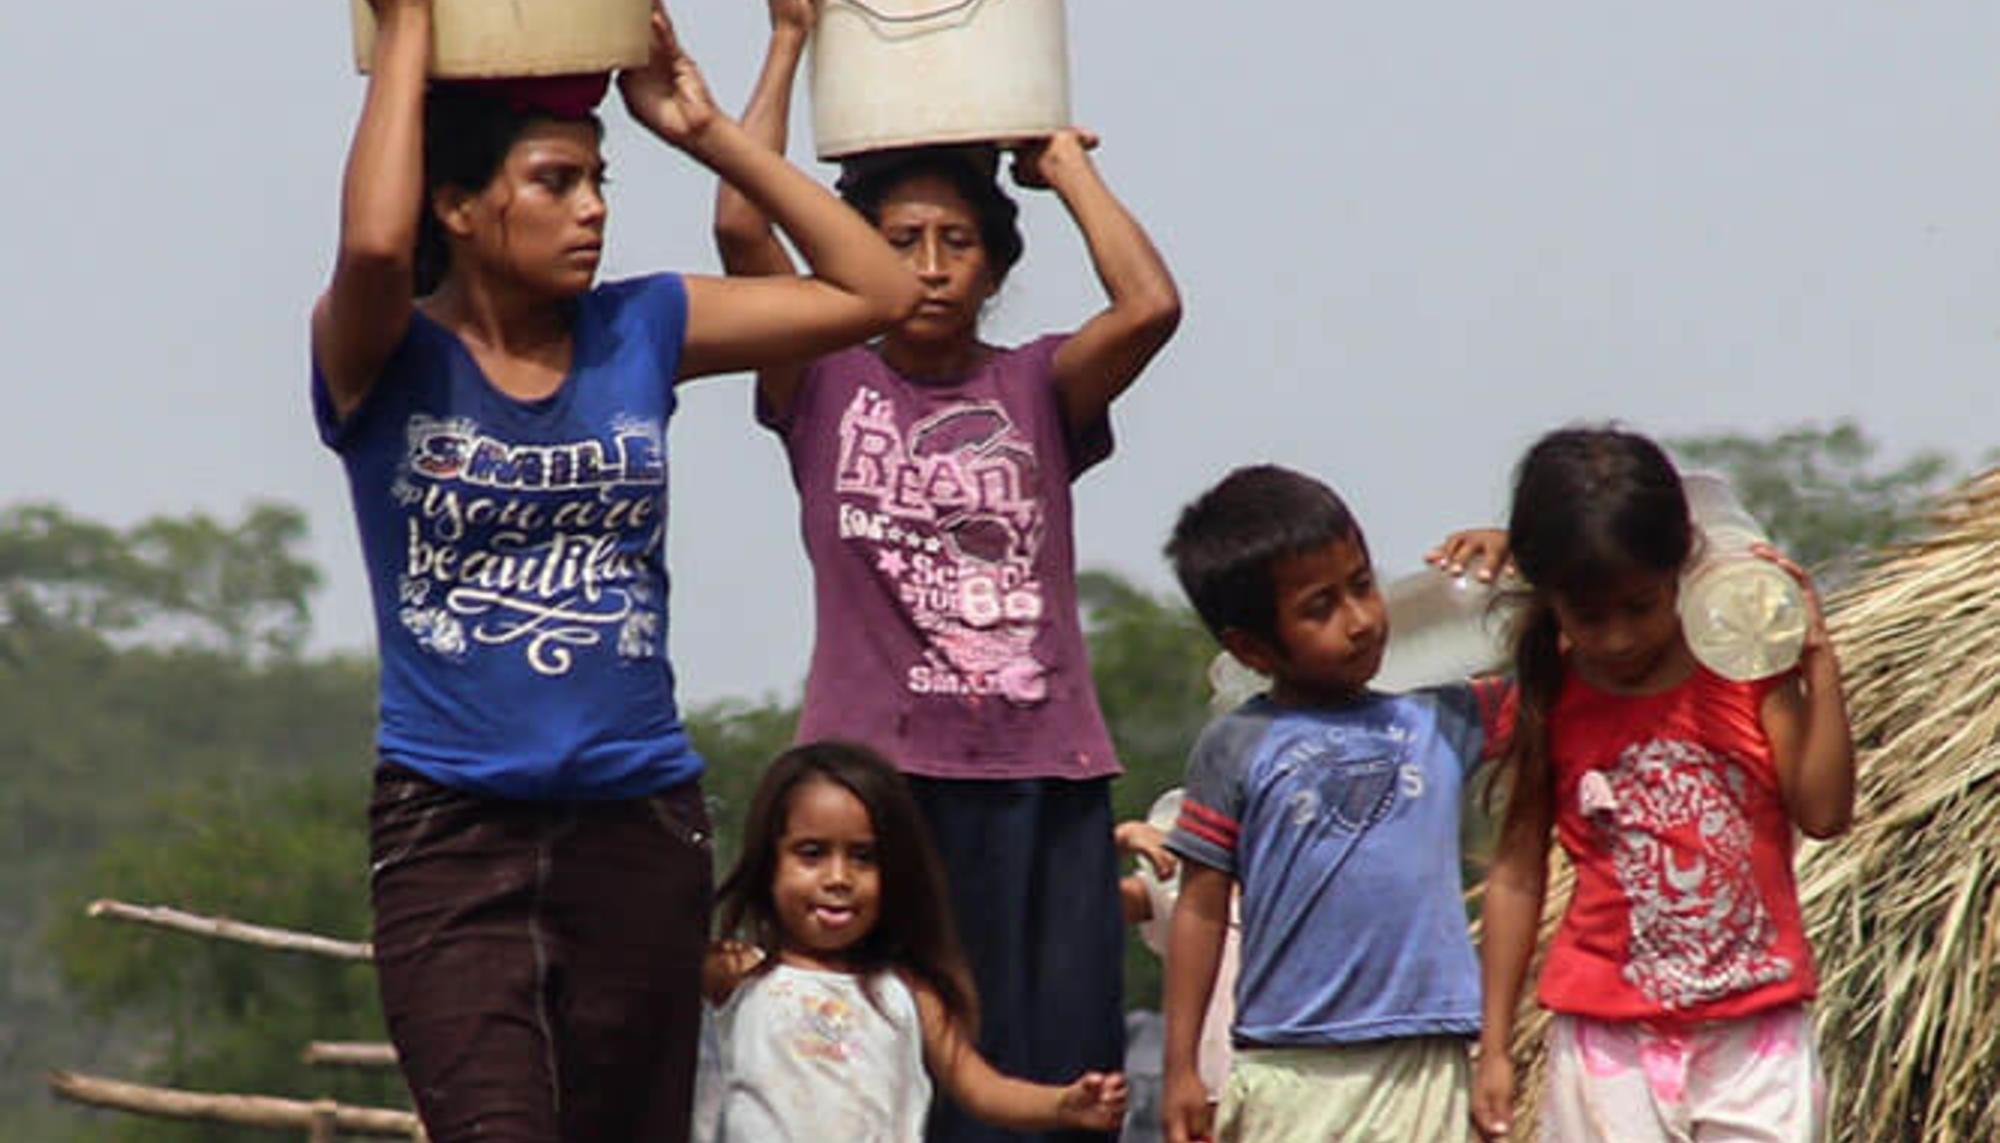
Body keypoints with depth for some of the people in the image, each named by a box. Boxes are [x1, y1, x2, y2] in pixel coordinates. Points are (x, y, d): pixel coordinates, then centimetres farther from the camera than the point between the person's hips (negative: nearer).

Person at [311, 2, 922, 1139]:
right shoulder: (391, 357, -3)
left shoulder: (639, 332, 7)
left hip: (640, 820, 4)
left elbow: (876, 290, 7)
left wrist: (710, 134, 3)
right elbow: (373, 243, -27)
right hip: (452, 827, -4)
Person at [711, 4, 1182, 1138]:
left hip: (1043, 782, 2)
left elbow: (1151, 305, -10)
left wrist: (1066, 164, 3)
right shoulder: (827, 387, 6)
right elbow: (742, 227, -7)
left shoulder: (1037, 390, 9)